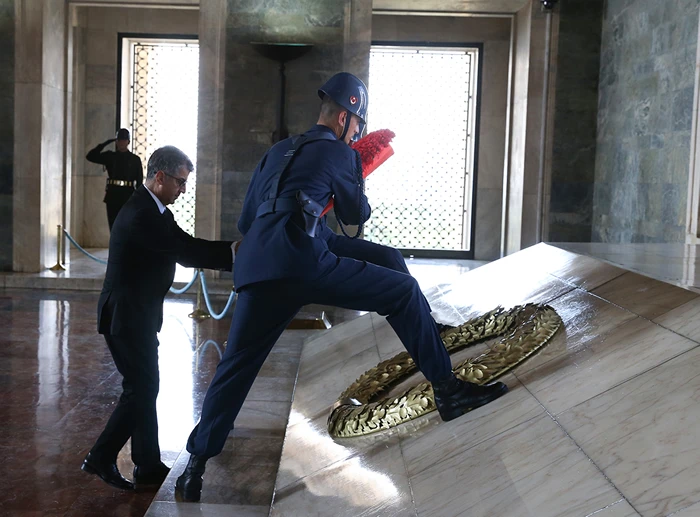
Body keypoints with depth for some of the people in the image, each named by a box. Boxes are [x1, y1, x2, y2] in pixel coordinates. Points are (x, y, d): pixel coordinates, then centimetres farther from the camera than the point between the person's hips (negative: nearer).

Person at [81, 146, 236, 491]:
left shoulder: (151, 210, 12)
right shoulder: (143, 215, -21)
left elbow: (184, 249, 8)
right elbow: (186, 251, -23)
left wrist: (231, 251, -2)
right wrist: (235, 253, -17)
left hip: (135, 314, 11)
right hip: (127, 316, -11)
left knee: (145, 388, 14)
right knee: (141, 389, -4)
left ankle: (148, 466, 22)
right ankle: (101, 458, 6)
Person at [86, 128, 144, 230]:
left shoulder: (135, 159, 3)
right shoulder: (110, 156, 9)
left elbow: (139, 180, 1)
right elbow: (90, 156, 3)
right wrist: (104, 144, -2)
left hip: (127, 196, -2)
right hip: (112, 195, 3)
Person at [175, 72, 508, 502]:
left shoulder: (278, 153, 31)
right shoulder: (339, 153, 13)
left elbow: (246, 222, 33)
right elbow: (357, 215, 25)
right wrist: (359, 187, 44)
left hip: (254, 270, 7)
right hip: (303, 262, -7)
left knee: (237, 366, 14)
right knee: (404, 291, 1)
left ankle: (197, 464, 17)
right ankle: (448, 390, -1)